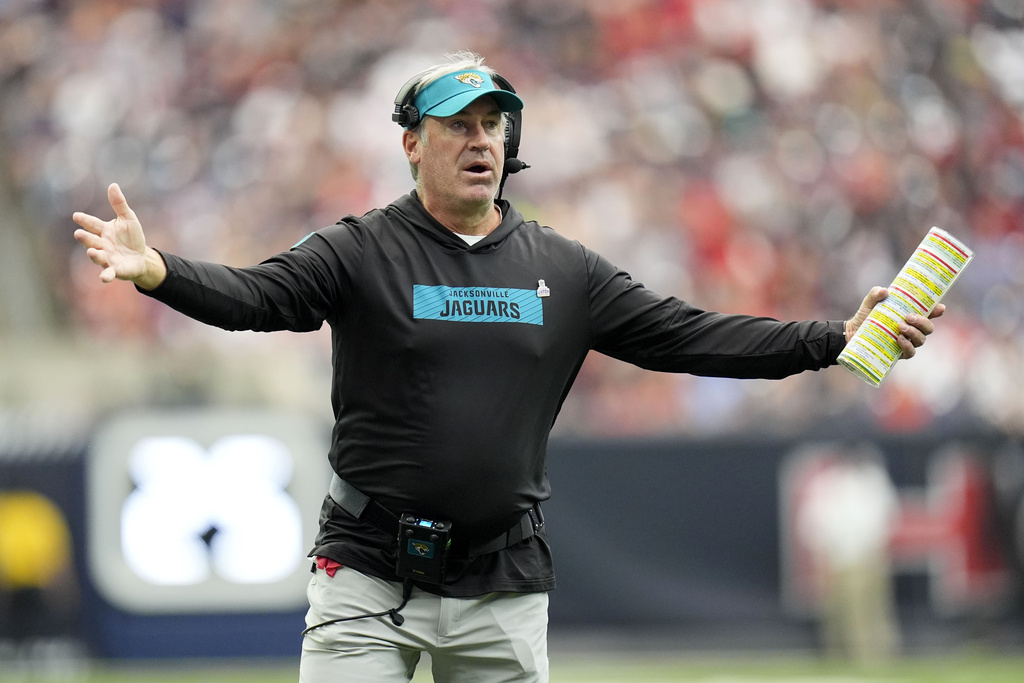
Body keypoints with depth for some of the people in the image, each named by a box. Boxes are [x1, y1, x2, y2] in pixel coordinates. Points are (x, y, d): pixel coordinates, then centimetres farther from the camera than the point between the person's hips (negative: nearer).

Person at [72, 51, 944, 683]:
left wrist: (833, 339, -2)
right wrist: (157, 271, -38)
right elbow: (253, 296, -17)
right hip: (369, 575, -3)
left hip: (504, 588, 3)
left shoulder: (563, 270, 8)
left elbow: (685, 334, 6)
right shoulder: (359, 253, -3)